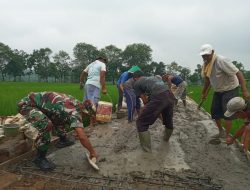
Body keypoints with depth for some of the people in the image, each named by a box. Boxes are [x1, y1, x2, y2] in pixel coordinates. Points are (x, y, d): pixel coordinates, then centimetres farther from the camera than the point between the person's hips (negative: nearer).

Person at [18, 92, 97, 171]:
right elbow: (82, 137, -33)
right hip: (27, 103, -10)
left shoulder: (76, 102, 0)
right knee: (46, 126, -29)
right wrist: (92, 152, -18)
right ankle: (39, 158, -11)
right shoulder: (75, 112, -26)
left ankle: (63, 140, 36)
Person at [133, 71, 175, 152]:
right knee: (168, 120, 32)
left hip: (158, 98, -7)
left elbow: (145, 100, 16)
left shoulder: (137, 83, 18)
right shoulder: (153, 77, 35)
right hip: (170, 95, 7)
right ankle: (166, 138, 55)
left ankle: (146, 148, 13)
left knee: (141, 122, 9)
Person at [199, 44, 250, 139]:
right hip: (218, 91, 8)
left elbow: (238, 73, -27)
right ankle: (221, 132, 29)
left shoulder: (221, 61, -27)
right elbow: (207, 79, 10)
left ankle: (227, 136, 9)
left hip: (230, 89, -8)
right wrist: (203, 93, 16)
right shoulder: (206, 64, -4)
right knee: (214, 111, 10)